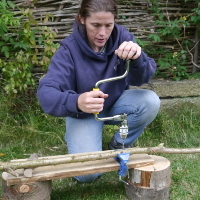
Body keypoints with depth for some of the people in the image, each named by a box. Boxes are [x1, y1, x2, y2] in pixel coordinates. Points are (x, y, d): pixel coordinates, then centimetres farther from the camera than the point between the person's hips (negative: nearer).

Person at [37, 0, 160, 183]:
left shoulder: (122, 36, -17)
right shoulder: (70, 48, -24)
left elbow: (142, 78, -24)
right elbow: (46, 93, -33)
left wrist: (137, 58, -47)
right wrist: (76, 102, -55)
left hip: (115, 104, 3)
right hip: (82, 113, -3)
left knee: (151, 101, -27)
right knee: (88, 173, -20)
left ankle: (119, 145, 1)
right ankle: (74, 136, 14)